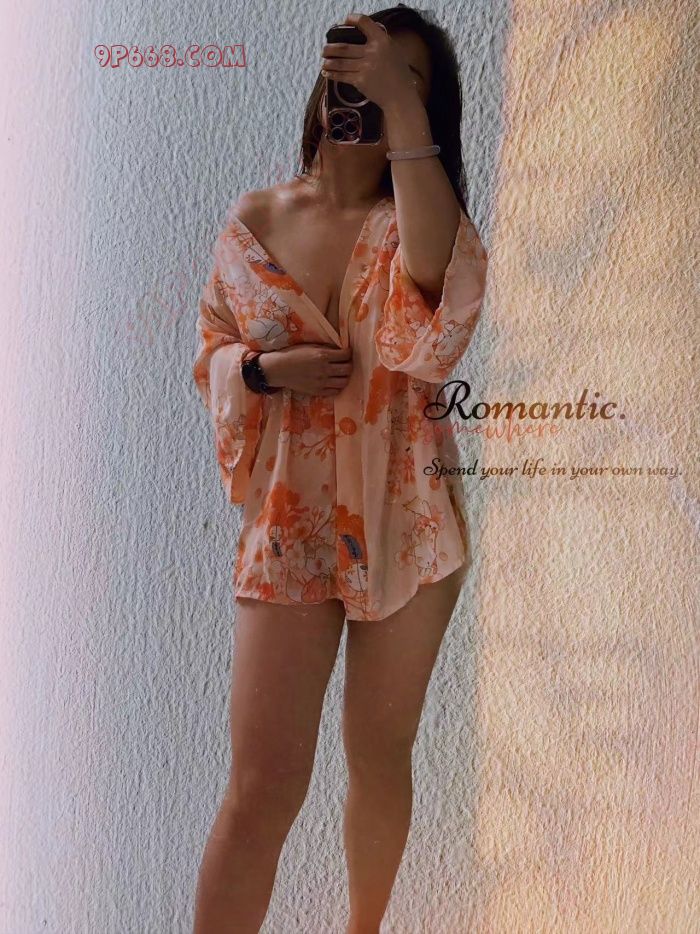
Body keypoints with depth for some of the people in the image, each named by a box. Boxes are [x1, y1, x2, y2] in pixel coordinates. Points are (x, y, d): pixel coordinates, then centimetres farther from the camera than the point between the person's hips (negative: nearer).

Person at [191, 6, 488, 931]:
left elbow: (435, 267, -28)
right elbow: (214, 352, 11)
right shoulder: (254, 220, 2)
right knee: (264, 786, -4)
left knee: (380, 760, 14)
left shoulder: (413, 217, -2)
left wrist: (403, 104, -31)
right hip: (287, 526, 0)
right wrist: (266, 369, -11)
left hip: (405, 525, 1)